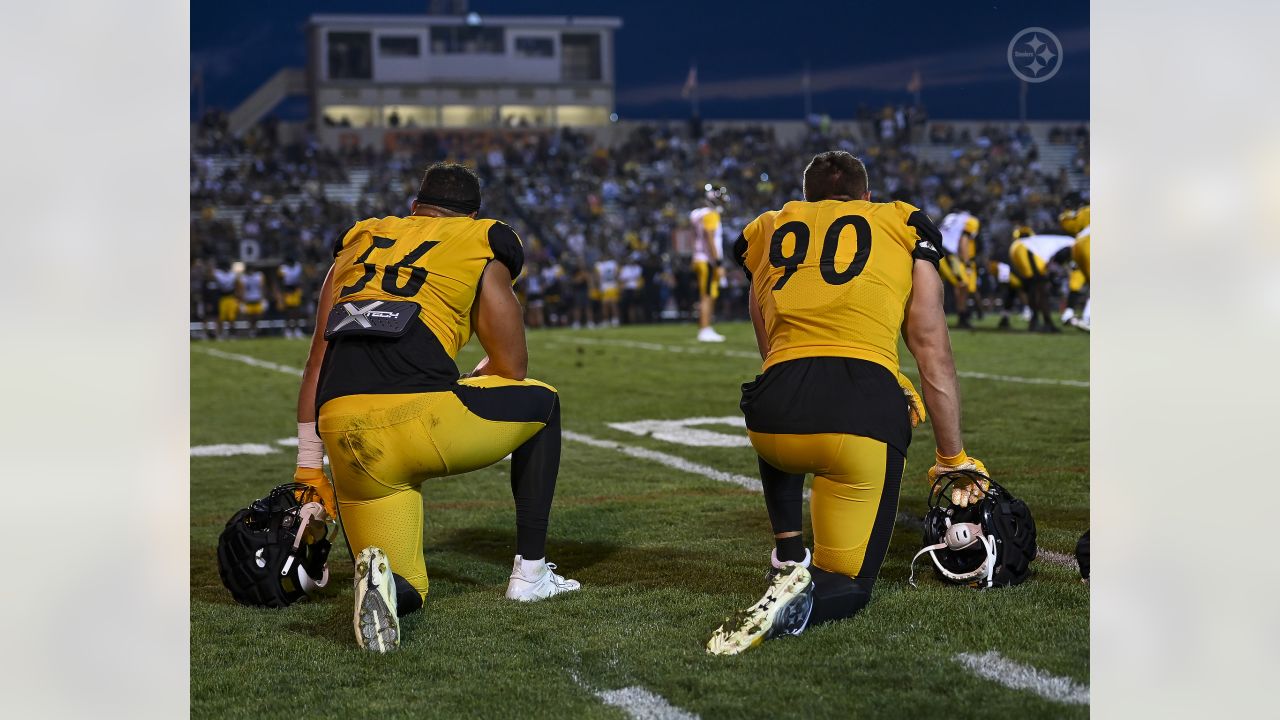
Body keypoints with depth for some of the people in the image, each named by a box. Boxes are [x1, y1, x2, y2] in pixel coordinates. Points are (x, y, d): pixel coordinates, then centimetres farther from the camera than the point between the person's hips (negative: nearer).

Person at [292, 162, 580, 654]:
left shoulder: (358, 243, 26)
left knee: (404, 595, 18)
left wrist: (309, 468, 28)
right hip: (418, 415, -4)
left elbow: (319, 361, 24)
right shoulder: (480, 250, 14)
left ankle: (377, 573, -19)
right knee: (543, 404, 29)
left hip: (347, 437, 4)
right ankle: (530, 572, 25)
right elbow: (512, 368, 17)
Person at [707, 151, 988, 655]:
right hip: (866, 405, -2)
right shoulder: (904, 224, 20)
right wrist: (954, 460, 22)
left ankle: (788, 552, 21)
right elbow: (932, 351, 17)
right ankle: (804, 597, -21)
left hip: (778, 406, 2)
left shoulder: (767, 231, 26)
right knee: (846, 587, 12)